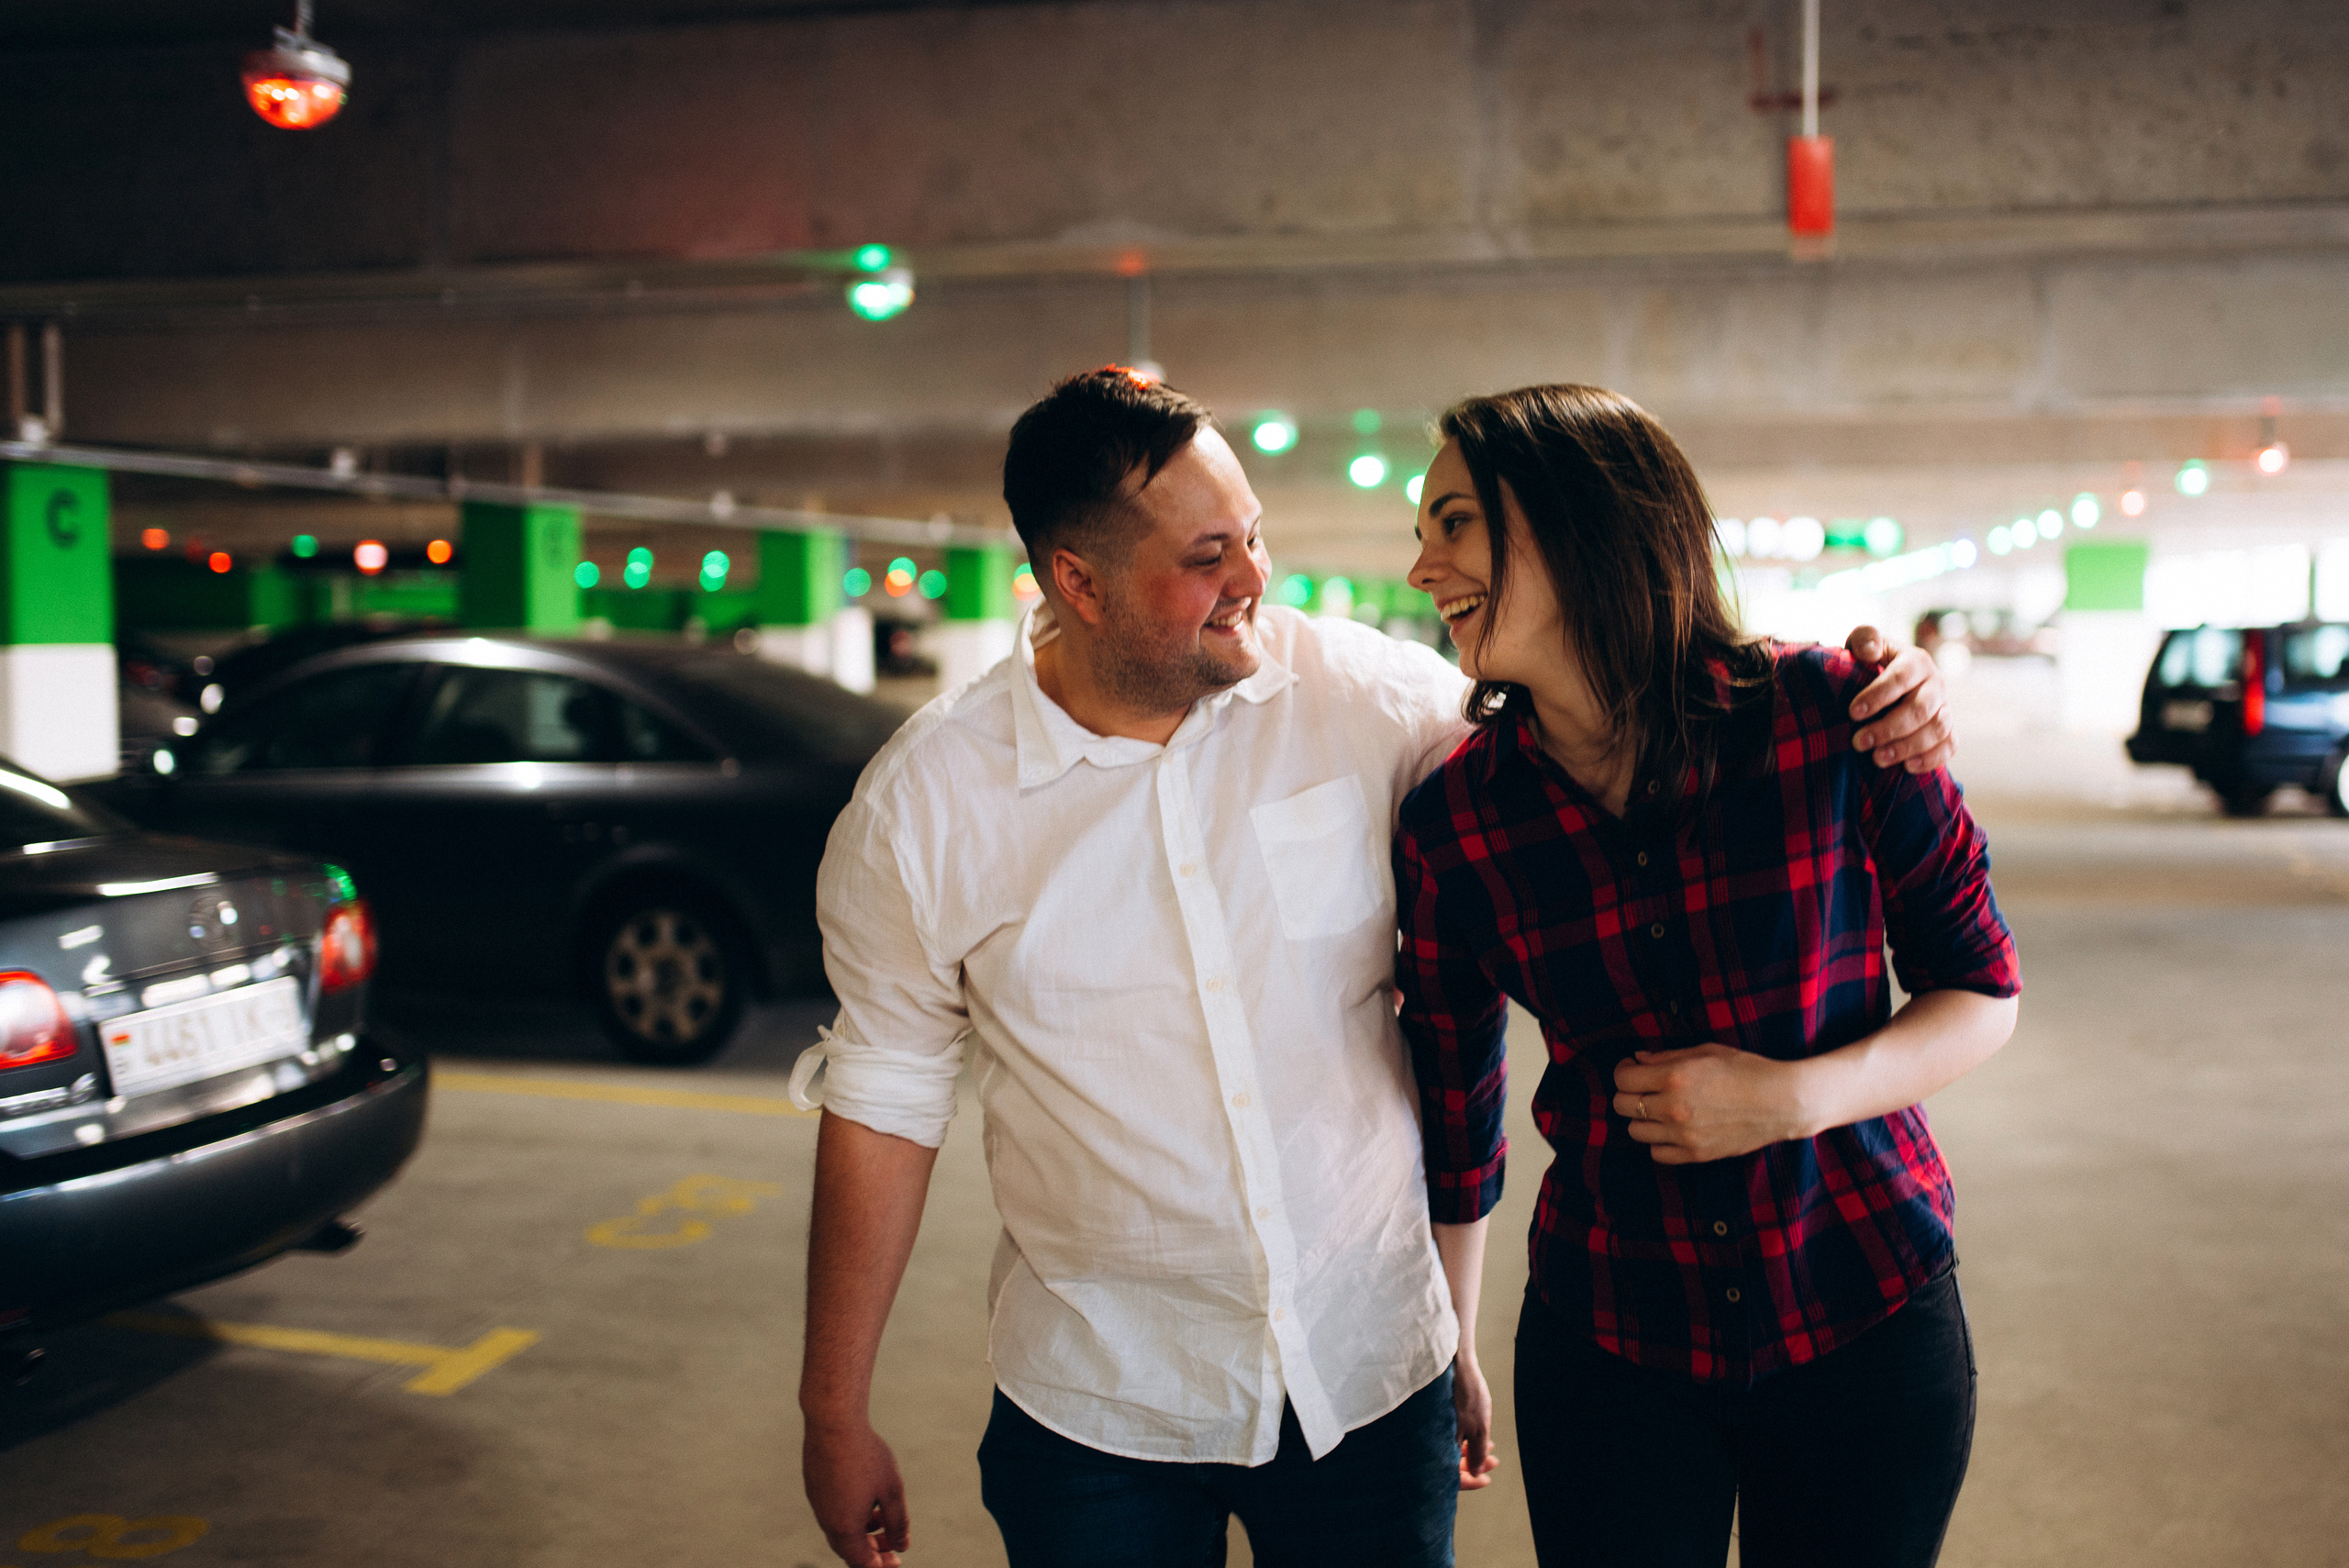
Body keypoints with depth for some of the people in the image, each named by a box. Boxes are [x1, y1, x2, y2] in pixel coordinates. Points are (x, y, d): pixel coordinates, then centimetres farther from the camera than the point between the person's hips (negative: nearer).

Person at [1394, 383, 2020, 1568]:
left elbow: (1981, 990, -4)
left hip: (1870, 1326, 0)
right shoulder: (1450, 825, -9)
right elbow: (1451, 1102, 3)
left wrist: (1795, 1097, -20)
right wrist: (1446, 1344, 12)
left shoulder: (1831, 715, -14)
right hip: (1606, 1354, 1)